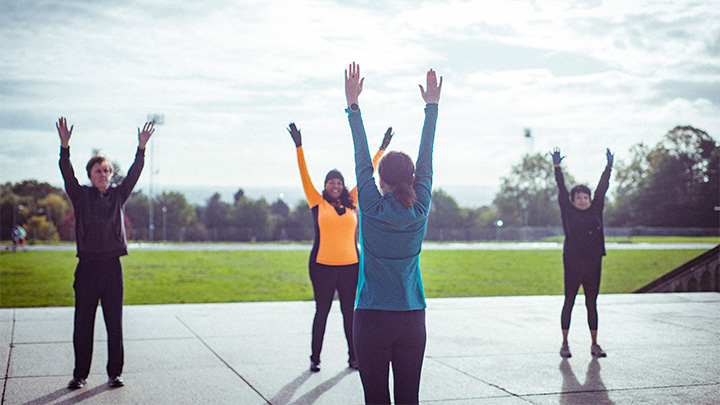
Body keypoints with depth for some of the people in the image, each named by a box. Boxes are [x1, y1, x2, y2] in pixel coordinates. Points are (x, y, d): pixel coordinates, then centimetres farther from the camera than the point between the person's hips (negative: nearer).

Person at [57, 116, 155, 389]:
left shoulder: (118, 195, 9)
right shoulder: (81, 195, 4)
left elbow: (134, 174, -2)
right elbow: (67, 174, -10)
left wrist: (141, 148, -15)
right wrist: (65, 146, -24)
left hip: (113, 266, 1)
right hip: (87, 266, -1)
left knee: (115, 324, 5)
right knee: (83, 325, 3)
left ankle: (115, 373, 14)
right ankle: (80, 374, 14)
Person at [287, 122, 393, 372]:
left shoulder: (351, 203, 8)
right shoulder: (317, 203, 2)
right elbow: (304, 175, -3)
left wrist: (382, 149, 13)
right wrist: (299, 147, -10)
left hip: (350, 266, 2)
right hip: (322, 266, -2)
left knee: (349, 312, 9)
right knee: (322, 312, 4)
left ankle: (353, 357, 18)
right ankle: (315, 358, 14)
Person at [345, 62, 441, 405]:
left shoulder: (372, 209, -9)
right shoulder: (420, 211, -3)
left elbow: (362, 159, -4)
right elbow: (426, 160, 5)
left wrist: (353, 105, 1)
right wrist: (432, 106, 14)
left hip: (372, 321, -3)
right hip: (412, 320, 3)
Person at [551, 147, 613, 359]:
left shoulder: (595, 211, 10)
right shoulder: (569, 212, 1)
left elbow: (602, 188, 7)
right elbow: (562, 190, -6)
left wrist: (609, 167, 1)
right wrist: (557, 167, -13)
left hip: (594, 264, 4)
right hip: (573, 263, -4)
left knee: (592, 304, 9)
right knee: (569, 302, 0)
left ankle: (595, 345, 14)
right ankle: (564, 344, 5)